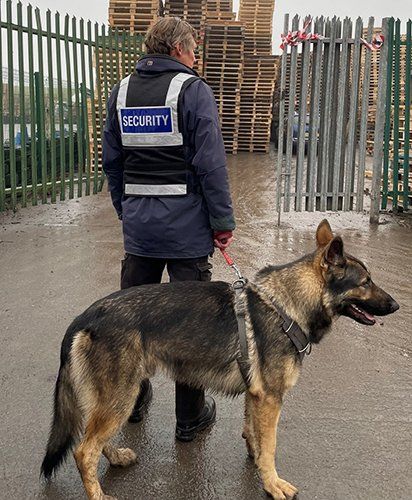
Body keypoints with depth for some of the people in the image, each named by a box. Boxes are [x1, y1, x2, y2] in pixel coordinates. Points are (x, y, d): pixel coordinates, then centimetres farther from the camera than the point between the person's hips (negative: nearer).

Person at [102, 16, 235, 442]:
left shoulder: (122, 91, 9)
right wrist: (223, 222, -8)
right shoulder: (192, 89, -9)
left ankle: (133, 399, 32)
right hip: (186, 225, -5)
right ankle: (190, 417, 15)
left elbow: (111, 160, 13)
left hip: (138, 226, 6)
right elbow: (211, 163, -14)